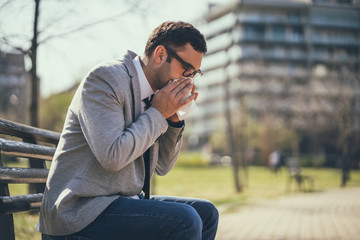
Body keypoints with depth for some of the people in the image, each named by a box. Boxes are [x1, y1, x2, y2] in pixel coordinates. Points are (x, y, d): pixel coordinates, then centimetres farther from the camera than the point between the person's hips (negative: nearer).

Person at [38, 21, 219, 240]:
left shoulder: (152, 94, 12)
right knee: (185, 221, -23)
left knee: (206, 213, 7)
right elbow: (112, 156, -25)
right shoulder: (104, 78, -13)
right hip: (80, 210, -9)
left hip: (124, 201, 9)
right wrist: (158, 113, -15)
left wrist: (174, 118, 1)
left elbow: (162, 167, 15)